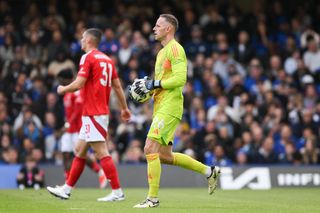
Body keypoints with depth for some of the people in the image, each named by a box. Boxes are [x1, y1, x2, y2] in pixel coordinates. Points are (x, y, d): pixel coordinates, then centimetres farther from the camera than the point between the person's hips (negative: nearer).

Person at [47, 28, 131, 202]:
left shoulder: (88, 57, -10)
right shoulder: (107, 59, 13)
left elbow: (79, 84, -18)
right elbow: (117, 86, 13)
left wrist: (62, 89, 0)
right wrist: (124, 108, 18)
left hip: (93, 113, -9)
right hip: (102, 111, 9)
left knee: (101, 152, -10)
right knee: (80, 150, 14)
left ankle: (117, 192, -12)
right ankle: (66, 189, 20)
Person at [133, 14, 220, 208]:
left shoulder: (175, 48, -9)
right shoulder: (162, 52, 21)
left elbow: (180, 79, -20)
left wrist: (154, 84, -18)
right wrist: (148, 86, 9)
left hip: (169, 108, -10)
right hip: (161, 107, 10)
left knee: (150, 149, -15)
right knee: (165, 156, 11)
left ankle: (153, 198, -11)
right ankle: (209, 171, 23)